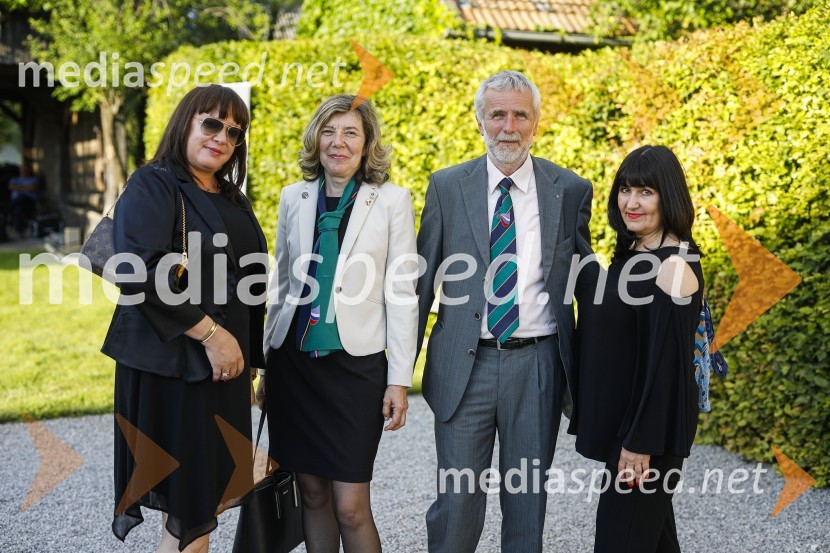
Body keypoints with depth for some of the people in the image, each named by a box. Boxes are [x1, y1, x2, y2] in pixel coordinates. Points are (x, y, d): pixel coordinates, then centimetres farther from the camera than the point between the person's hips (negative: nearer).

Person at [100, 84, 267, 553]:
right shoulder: (153, 185, -7)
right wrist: (208, 331, -20)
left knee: (206, 501, 12)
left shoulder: (233, 200, 16)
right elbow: (139, 271, -21)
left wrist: (250, 364, 17)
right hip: (172, 365, -7)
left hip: (224, 363, 7)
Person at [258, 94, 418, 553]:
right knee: (312, 494, 10)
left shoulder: (391, 200, -3)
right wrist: (267, 365, 13)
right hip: (294, 362, 4)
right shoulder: (294, 197, 7)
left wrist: (399, 379, -6)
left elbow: (402, 292, -4)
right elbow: (281, 284, 13)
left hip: (356, 365, -3)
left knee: (350, 506, -4)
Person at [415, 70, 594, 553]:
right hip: (465, 366, 0)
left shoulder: (571, 191, 2)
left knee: (528, 499, 12)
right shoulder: (447, 186, 2)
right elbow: (423, 279, 5)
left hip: (538, 365, 1)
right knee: (457, 499, 4)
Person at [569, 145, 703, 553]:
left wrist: (642, 442, -21)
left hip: (649, 424, -9)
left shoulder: (674, 266, -18)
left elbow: (668, 360, -21)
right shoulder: (631, 253, 10)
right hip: (617, 419, 9)